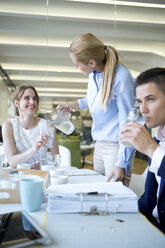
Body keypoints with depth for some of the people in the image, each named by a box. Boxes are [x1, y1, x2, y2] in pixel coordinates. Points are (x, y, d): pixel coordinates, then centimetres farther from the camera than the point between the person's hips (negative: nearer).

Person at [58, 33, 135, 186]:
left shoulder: (121, 79, -22)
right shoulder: (94, 73, 2)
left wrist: (122, 164, -22)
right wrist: (76, 104, 19)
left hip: (116, 146, -8)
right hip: (99, 144, 8)